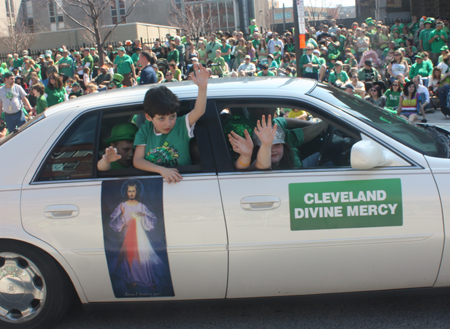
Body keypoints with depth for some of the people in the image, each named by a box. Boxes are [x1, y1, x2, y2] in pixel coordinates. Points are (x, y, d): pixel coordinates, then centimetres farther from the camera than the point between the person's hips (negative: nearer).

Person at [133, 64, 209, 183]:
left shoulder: (181, 125, -1)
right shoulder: (145, 130, 3)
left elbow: (199, 111, -18)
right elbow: (137, 160, -4)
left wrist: (202, 87, -35)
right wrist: (161, 170, -20)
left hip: (181, 180, -3)